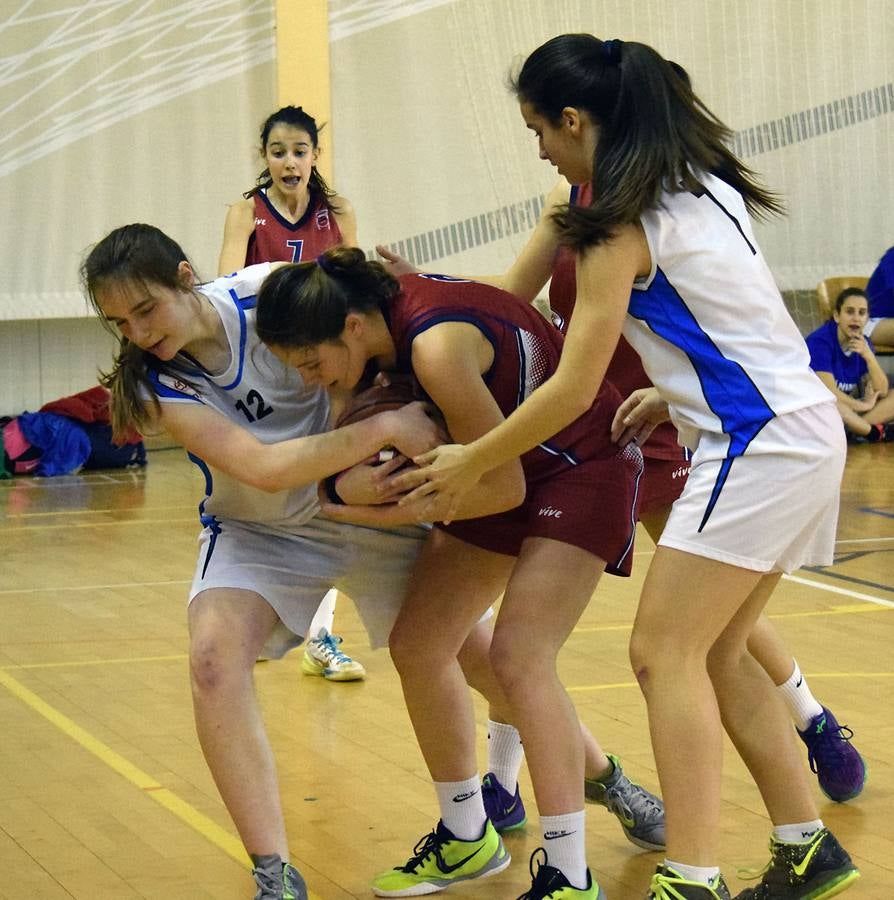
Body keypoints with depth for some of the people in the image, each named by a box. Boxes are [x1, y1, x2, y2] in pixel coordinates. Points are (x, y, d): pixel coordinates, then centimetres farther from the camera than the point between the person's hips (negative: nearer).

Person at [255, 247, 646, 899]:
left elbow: (502, 487, -25)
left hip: (586, 465, -9)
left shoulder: (436, 347, -33)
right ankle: (467, 840, 22)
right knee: (418, 646, 6)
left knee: (519, 655, -21)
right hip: (514, 466, 9)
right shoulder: (391, 310, -11)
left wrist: (392, 514, -18)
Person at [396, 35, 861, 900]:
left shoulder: (622, 222, -12)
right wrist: (672, 393, 18)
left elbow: (572, 390, -12)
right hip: (802, 430, 9)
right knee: (713, 654, 15)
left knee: (664, 652, -8)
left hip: (759, 444, -9)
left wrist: (471, 463, -3)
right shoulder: (701, 183, 12)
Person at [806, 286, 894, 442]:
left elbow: (881, 392, -4)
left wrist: (868, 356, -18)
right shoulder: (820, 342, -16)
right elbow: (829, 392, -23)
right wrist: (864, 405, -10)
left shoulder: (864, 344, 2)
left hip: (849, 412, 7)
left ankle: (854, 431, -25)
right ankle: (876, 433, -18)